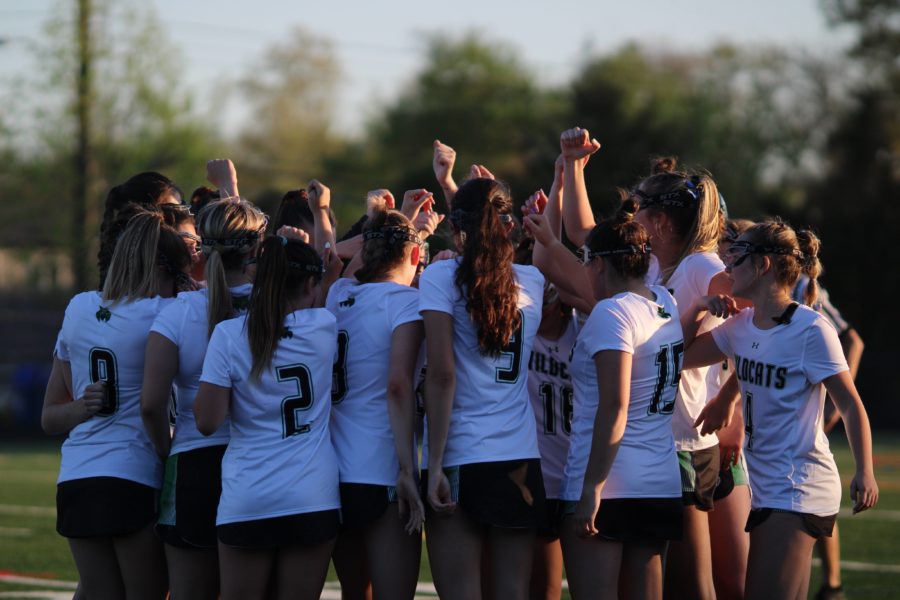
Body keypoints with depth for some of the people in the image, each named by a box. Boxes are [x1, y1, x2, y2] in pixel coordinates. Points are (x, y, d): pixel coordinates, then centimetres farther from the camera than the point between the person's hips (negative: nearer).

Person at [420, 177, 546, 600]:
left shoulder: (442, 277, -5)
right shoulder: (532, 281, 8)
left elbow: (442, 375, -11)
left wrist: (434, 464, -10)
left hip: (459, 457, -4)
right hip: (521, 458, 4)